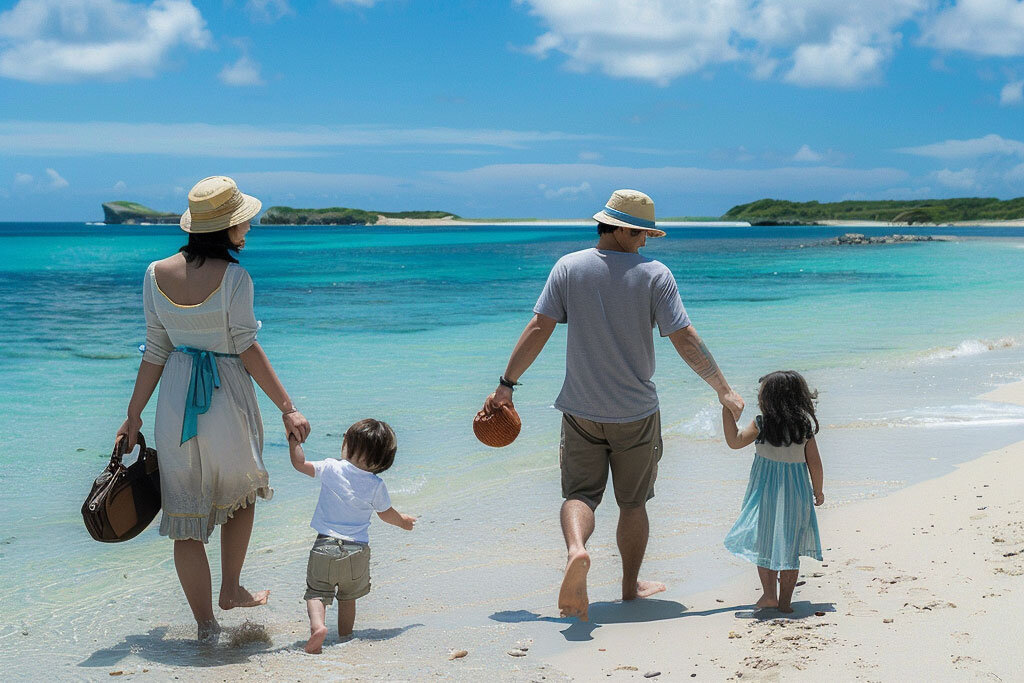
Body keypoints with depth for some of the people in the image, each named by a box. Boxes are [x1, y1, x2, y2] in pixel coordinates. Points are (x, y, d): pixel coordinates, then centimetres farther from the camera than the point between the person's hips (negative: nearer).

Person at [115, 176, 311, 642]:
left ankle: (205, 622, 15)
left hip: (176, 399, 4)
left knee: (186, 515, 9)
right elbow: (247, 349, -15)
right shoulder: (232, 276, -15)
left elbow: (155, 352, 3)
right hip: (226, 398, -4)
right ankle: (231, 590, 29)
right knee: (241, 492, 24)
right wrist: (287, 408, -10)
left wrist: (134, 415, 12)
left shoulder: (157, 274, -1)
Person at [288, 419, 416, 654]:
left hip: (325, 546, -2)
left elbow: (299, 463, 1)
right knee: (348, 597, 20)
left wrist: (294, 439, 15)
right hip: (357, 551, 2)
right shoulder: (377, 485, -4)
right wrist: (403, 521, 32)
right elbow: (386, 513, 12)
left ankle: (317, 624, -23)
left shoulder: (331, 469, -8)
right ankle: (345, 636, 25)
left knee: (316, 592, 2)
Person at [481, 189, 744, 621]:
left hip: (581, 410, 1)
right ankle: (631, 586, 24)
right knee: (633, 502, 14)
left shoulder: (568, 267, -3)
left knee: (579, 493, 6)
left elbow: (538, 329, -5)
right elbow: (685, 340, -10)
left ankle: (576, 549, -25)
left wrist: (506, 385, 3)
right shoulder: (654, 274, -9)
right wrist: (723, 390, 0)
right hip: (636, 412, -1)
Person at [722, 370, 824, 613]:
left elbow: (734, 441, -9)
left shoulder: (761, 425, -12)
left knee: (764, 542, 11)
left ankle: (769, 595, 11)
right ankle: (785, 601, 12)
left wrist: (727, 411, -7)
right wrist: (818, 491, 12)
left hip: (766, 493, -3)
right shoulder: (805, 427, -3)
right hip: (796, 493, 3)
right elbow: (814, 463, 0)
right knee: (789, 547, 9)